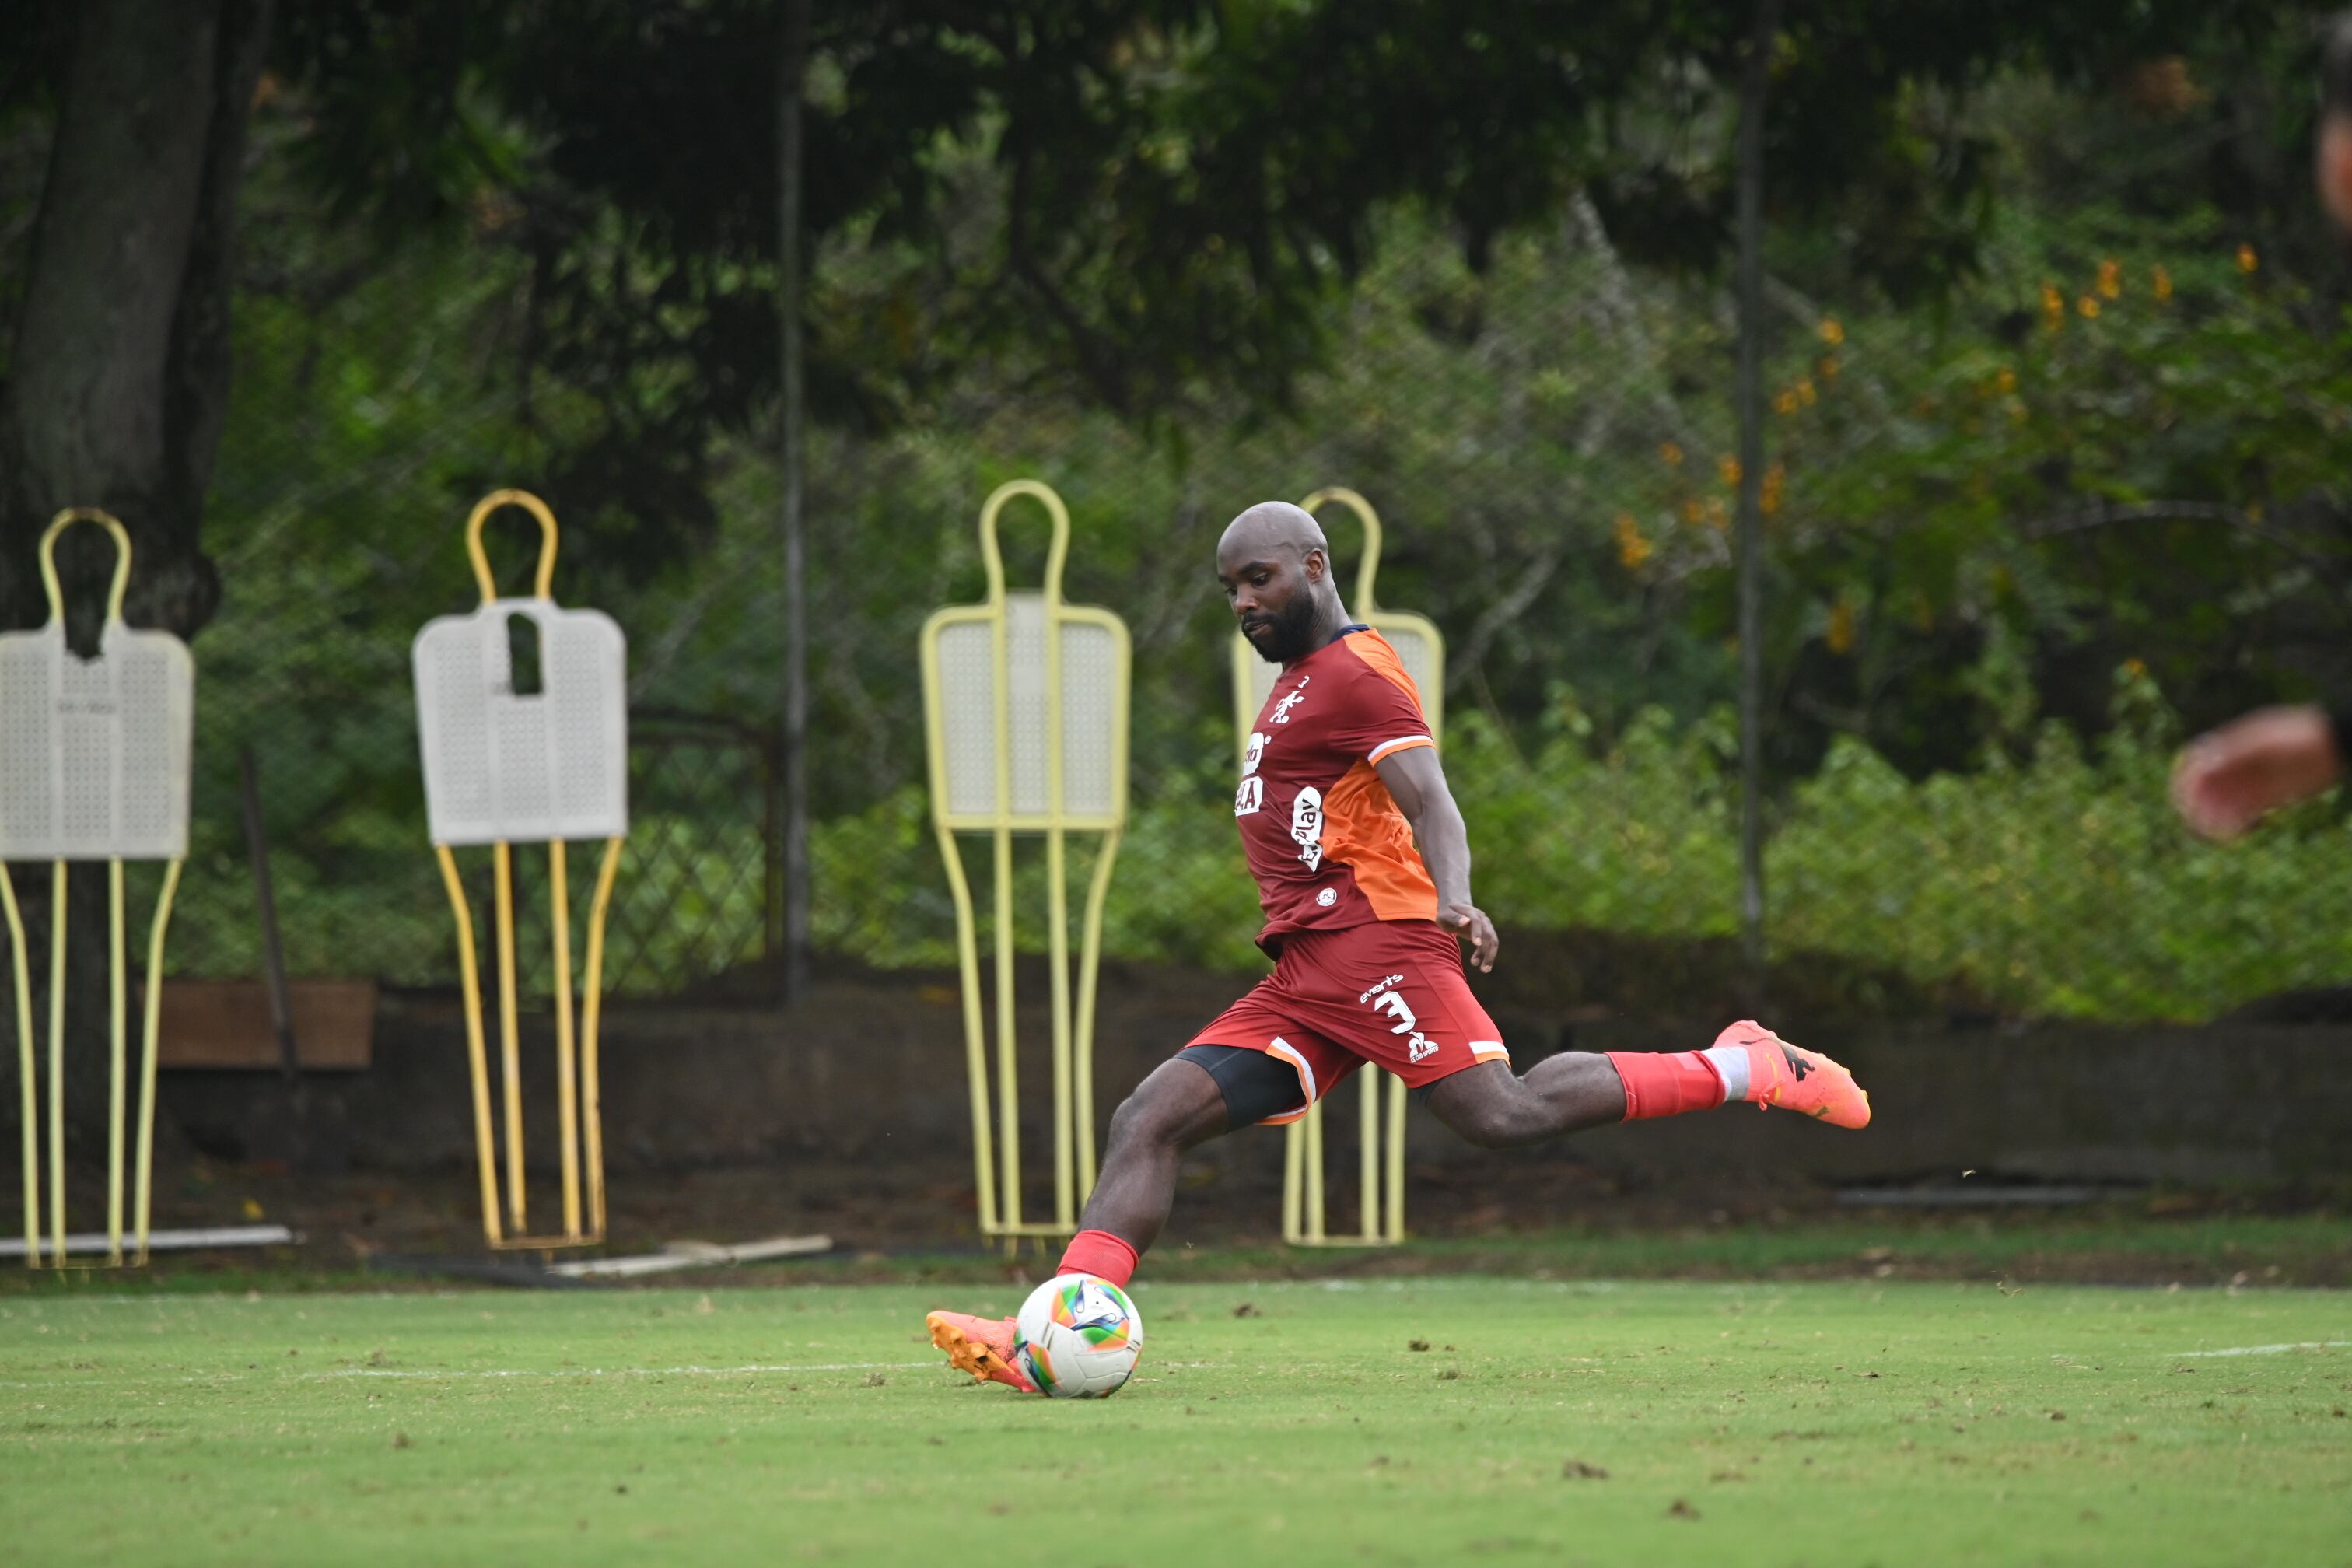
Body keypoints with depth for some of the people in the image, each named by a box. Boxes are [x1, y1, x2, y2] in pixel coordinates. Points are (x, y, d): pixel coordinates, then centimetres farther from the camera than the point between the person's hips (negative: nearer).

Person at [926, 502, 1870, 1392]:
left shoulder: (1355, 671, -2)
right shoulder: (1301, 682, 28)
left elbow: (1429, 801, -16)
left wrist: (1455, 900, -34)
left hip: (1372, 944, -9)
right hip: (1305, 979, 9)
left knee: (1500, 1114, -26)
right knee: (1147, 1124, -2)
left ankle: (1739, 1071, -14)